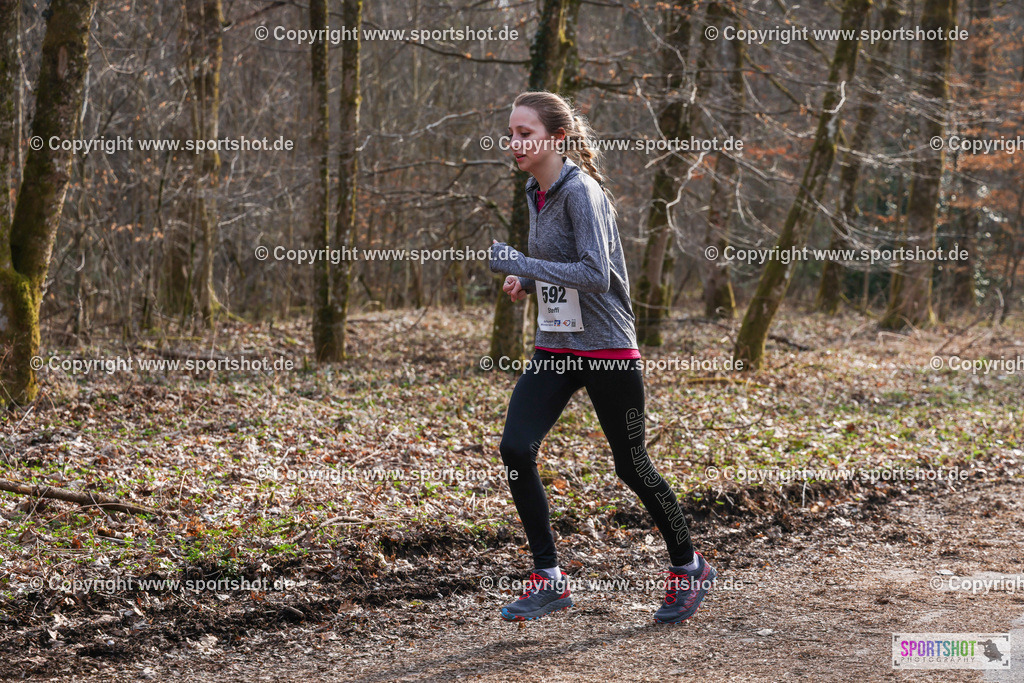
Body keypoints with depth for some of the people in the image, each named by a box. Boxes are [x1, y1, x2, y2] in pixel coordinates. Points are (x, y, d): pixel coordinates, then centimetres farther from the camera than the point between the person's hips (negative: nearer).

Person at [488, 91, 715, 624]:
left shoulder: (580, 191, -16)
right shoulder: (536, 193, 9)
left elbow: (596, 275, -25)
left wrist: (521, 264, -24)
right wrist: (526, 280, 5)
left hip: (606, 348, -7)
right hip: (555, 349, 8)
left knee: (631, 467, 4)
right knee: (515, 449, -10)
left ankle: (689, 568, 26)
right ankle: (548, 579, -1)